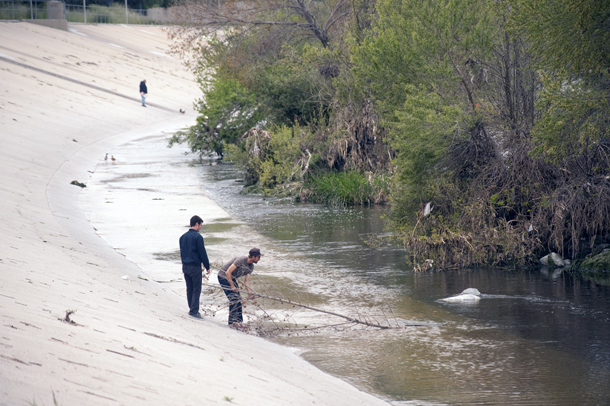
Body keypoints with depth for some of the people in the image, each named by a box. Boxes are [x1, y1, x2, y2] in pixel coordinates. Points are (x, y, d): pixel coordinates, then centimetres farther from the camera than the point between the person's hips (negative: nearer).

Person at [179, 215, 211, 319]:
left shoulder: (183, 237, 9)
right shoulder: (198, 237, -13)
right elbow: (202, 253, -11)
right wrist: (207, 267, -3)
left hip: (185, 266, 7)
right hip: (195, 267, -7)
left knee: (189, 289, 14)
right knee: (196, 290, -3)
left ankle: (192, 309, 20)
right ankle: (194, 311, -8)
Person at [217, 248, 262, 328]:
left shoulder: (251, 267, -3)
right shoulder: (240, 260, -29)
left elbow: (246, 281, -4)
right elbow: (228, 272, -30)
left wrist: (250, 292, -21)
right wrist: (232, 286, -29)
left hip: (232, 278, 9)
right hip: (223, 276, -9)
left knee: (238, 299, 4)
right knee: (233, 298, -14)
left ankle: (238, 320, 11)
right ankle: (232, 322, -10)